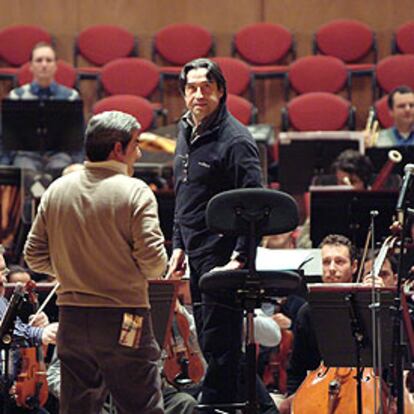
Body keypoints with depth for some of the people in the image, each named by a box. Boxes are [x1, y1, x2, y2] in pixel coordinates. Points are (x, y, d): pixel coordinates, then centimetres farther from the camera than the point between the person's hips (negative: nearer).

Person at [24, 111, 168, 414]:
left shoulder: (56, 191, 5)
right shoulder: (134, 192, -11)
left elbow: (35, 257, 8)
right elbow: (153, 261, -16)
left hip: (72, 319, 5)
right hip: (123, 320, -5)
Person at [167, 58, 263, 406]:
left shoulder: (235, 141, -14)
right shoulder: (187, 133, 13)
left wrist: (239, 257, -23)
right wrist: (179, 246, 18)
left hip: (223, 257, -9)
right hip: (197, 258, 9)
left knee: (219, 346, -7)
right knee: (209, 343, 14)